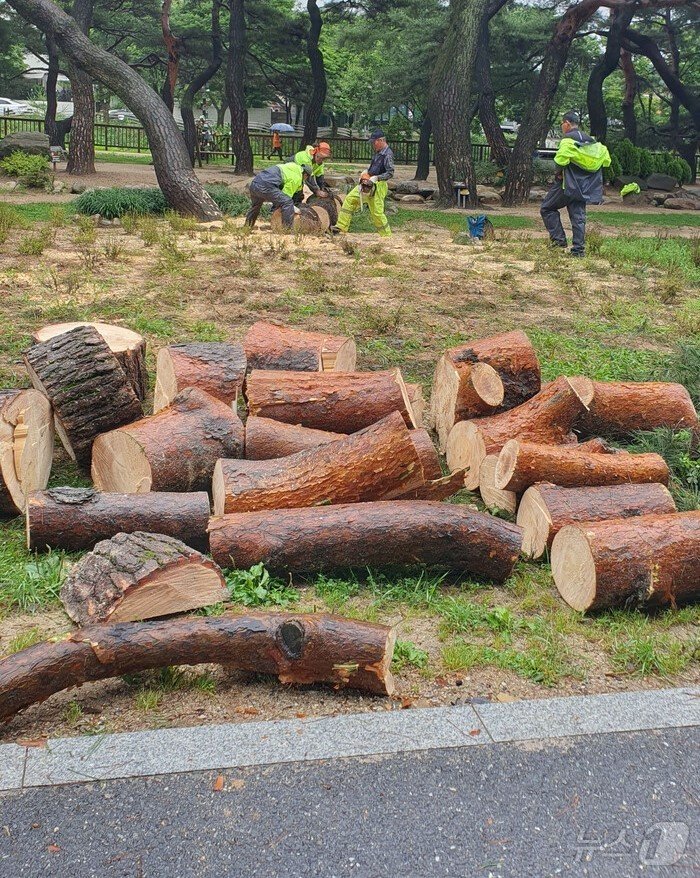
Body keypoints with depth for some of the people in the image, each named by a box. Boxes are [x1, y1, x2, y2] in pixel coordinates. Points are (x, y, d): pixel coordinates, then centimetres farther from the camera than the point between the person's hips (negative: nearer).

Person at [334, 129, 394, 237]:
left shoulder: (388, 155, -18)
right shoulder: (378, 152, 10)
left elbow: (390, 173, -23)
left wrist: (376, 178, -29)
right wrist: (366, 172, 6)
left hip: (378, 185, -9)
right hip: (367, 183, 10)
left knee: (377, 212, -6)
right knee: (350, 199, 6)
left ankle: (387, 235, 7)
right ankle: (342, 227, 7)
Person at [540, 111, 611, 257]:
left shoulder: (568, 140, -10)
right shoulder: (592, 141, 13)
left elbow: (560, 160, -25)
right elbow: (606, 160, 11)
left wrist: (558, 173, -6)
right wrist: (589, 175, 13)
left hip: (567, 184, -7)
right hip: (583, 188, 7)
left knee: (547, 208, 7)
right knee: (578, 217, 9)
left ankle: (558, 238, -2)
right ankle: (578, 249, 6)